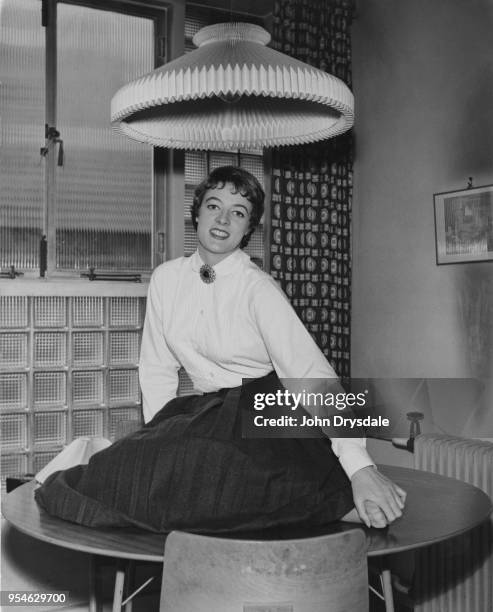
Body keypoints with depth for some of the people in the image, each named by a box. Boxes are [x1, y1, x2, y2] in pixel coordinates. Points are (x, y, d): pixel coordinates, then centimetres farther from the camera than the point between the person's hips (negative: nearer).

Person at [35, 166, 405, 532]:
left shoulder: (258, 289, -15)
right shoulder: (167, 278, 0)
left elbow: (315, 377, -24)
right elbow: (157, 369, 8)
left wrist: (361, 469, -34)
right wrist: (158, 438, -2)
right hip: (209, 413, 5)